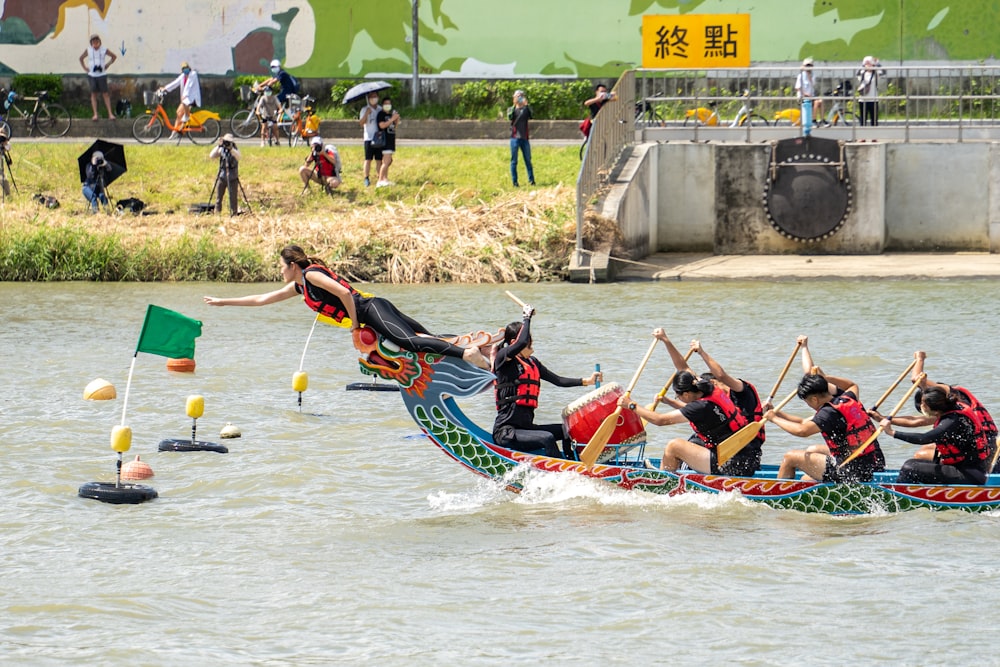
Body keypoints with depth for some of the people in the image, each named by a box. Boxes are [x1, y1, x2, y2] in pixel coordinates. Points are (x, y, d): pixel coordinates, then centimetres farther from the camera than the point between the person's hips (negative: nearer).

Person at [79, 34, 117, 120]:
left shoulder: (104, 50, -2)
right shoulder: (88, 50, 1)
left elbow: (114, 57, 13)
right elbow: (81, 58, 17)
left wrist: (108, 64, 3)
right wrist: (84, 68, 7)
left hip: (102, 74, -1)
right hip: (91, 75, 1)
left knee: (105, 94, -1)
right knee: (93, 94, 0)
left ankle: (110, 113, 0)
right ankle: (95, 114, 2)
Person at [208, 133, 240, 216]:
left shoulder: (235, 150, -3)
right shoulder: (221, 150, 3)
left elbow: (238, 157, -25)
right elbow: (211, 156, -10)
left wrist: (231, 149, -37)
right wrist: (218, 146, -20)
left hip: (232, 179, -2)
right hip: (222, 177, 2)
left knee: (233, 199, -3)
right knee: (218, 199, 3)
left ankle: (234, 214, 4)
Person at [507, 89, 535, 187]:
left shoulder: (526, 109, 10)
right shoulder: (511, 109, 7)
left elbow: (531, 116, -10)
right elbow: (510, 117, -15)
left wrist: (526, 105, -18)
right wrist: (514, 106, -22)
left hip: (524, 138, 1)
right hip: (515, 138, -1)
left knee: (528, 160, 2)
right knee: (514, 161, 0)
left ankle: (531, 179, 4)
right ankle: (514, 181, 3)